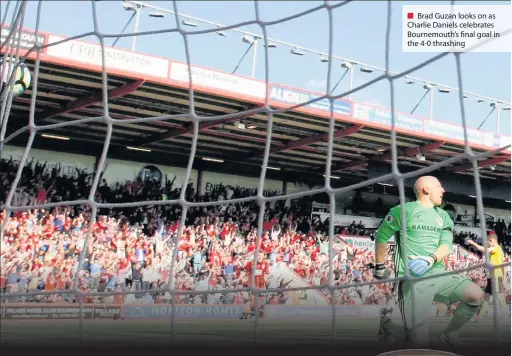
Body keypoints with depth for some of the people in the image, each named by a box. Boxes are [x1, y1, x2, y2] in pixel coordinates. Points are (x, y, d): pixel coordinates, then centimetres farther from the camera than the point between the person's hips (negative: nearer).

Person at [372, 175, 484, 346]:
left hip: (439, 274, 6)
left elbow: (446, 245, 3)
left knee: (476, 295, -16)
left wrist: (430, 260, -18)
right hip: (413, 278, -6)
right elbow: (381, 237, 7)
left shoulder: (443, 216, 16)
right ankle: (386, 323, 17)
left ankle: (449, 334, 9)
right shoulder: (405, 210, -1)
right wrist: (380, 268, 14)